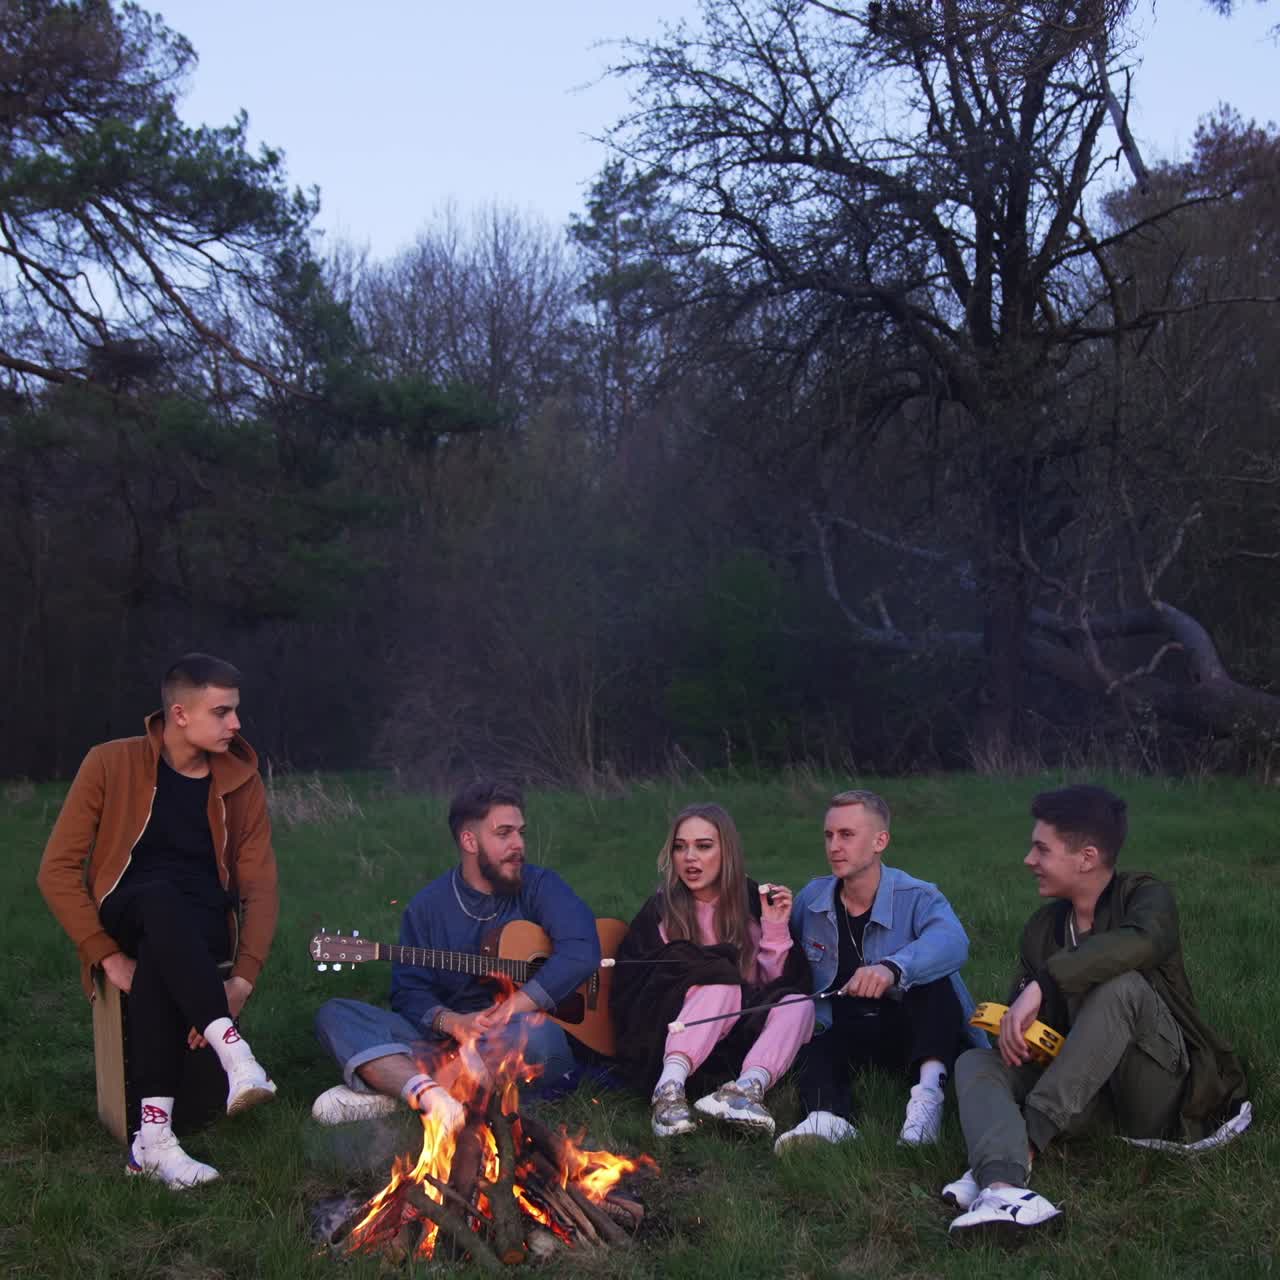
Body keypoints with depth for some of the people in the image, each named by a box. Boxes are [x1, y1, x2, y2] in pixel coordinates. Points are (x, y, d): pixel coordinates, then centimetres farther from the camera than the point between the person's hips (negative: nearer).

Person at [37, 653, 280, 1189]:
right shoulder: (112, 764, -2)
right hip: (126, 916, -1)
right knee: (160, 898, -39)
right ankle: (237, 1057, -50)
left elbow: (260, 885, 2)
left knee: (157, 959, -38)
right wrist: (109, 956, -14)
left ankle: (154, 1136, -40)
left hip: (203, 927, 1)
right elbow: (58, 868, -4)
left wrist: (244, 978, -14)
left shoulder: (240, 782, 5)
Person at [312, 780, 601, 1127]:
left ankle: (386, 1086, -27)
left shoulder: (540, 886, 1)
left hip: (514, 1047, -2)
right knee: (334, 1015, -12)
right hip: (447, 1042, 3)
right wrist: (451, 1023, -20)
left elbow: (581, 951, -15)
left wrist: (506, 1013, -20)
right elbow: (409, 991, 3)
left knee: (540, 1033, -38)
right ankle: (431, 1095, -37)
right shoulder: (428, 906, 8)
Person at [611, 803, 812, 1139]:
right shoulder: (660, 910, 0)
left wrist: (776, 928, -13)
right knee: (722, 981, -29)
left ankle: (750, 1084, -49)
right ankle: (670, 1085, -46)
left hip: (738, 1037, 3)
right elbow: (629, 994, -5)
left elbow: (783, 982, 3)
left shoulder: (754, 901, 4)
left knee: (798, 1005, -24)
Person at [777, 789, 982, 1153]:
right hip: (845, 1037, 3)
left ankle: (929, 1092, -48)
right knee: (813, 1052, -30)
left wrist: (893, 968, -54)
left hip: (920, 1036, -2)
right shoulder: (812, 898, 5)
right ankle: (828, 1119, -60)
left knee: (931, 978, -31)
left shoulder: (916, 898, -12)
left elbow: (952, 942, -37)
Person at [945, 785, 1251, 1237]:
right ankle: (1005, 1186, -48)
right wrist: (1013, 1026, -14)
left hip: (1162, 1091, -6)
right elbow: (1026, 1017, 12)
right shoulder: (1043, 927, 10)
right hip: (1088, 1091, 6)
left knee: (1122, 986, -31)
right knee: (975, 1062, -15)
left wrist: (1041, 985, -37)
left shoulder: (1144, 895, -8)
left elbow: (1141, 942, -34)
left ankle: (1025, 1143, -36)